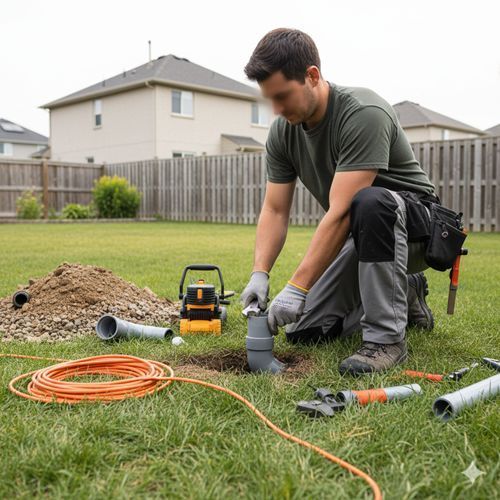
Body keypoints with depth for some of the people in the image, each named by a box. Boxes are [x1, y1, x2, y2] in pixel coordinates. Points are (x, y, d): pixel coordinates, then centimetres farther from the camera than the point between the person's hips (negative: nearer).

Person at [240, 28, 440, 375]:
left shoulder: (364, 114, -29)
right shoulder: (282, 131, -7)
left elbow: (340, 213, -34)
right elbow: (275, 211, -6)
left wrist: (296, 288, -35)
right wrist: (260, 274, -20)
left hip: (416, 224, -7)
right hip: (362, 235, 7)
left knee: (369, 203, -42)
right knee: (305, 331, -1)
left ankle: (387, 337, -27)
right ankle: (404, 294, 19)